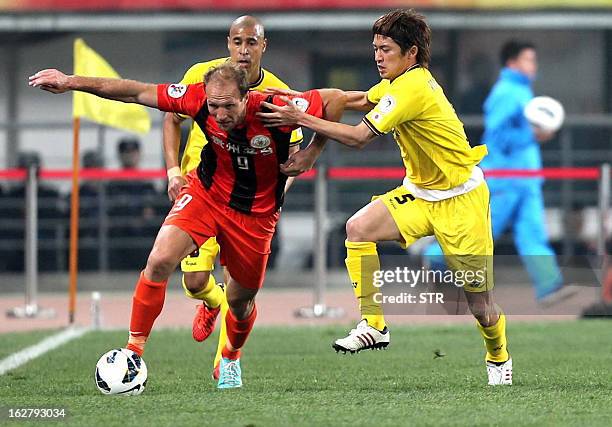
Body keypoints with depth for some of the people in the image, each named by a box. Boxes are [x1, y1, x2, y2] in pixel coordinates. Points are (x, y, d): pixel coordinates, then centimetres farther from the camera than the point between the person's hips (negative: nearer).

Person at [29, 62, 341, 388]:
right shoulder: (199, 99, -24)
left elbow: (332, 99, -17)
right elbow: (137, 93, -17)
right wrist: (71, 82, -19)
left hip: (256, 212, -1)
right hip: (206, 192, 1)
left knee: (241, 301, 12)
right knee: (159, 261, -23)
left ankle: (231, 359, 45)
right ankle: (134, 349, -11)